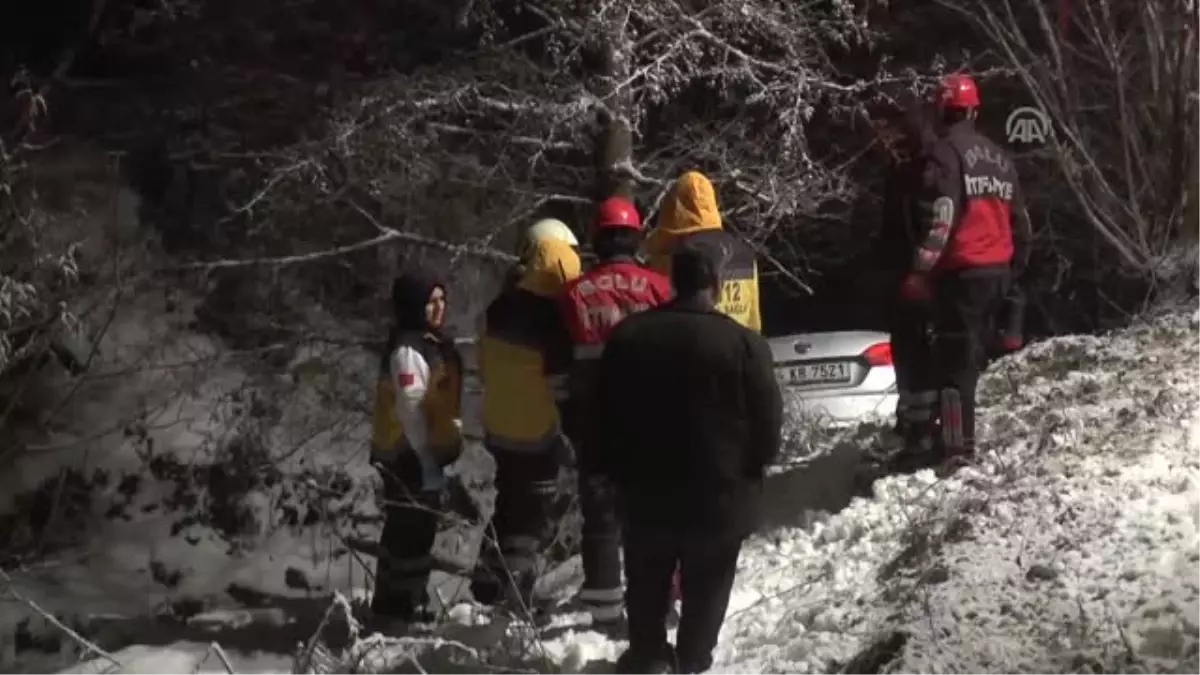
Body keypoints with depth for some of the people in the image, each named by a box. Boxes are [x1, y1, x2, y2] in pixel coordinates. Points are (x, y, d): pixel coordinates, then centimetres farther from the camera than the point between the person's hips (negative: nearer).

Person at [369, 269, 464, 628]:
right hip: (409, 456, -10)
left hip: (423, 452, 10)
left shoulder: (433, 343, 11)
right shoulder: (408, 349, -21)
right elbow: (410, 409, -23)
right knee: (409, 535, -4)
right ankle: (395, 609, 4)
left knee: (419, 533, 19)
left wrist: (447, 445, 20)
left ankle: (410, 604, 30)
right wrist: (429, 464, -21)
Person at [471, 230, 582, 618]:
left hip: (499, 430, 7)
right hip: (537, 437, -7)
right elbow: (562, 389, -20)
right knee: (533, 520, 3)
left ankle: (487, 589, 27)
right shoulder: (553, 319, -21)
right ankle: (513, 602, 3)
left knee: (509, 508, 22)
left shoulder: (500, 309, 2)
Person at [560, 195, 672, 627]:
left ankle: (605, 606, 6)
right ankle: (659, 598, 11)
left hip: (594, 420, 1)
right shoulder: (657, 287, -6)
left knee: (600, 511, 7)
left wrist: (572, 421, 13)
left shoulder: (574, 293, 0)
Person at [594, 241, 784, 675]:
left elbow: (605, 416, 3)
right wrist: (750, 468, 8)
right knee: (704, 591, 11)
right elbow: (768, 424, -11)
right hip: (719, 497, -3)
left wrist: (615, 471, 15)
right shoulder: (744, 344, -15)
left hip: (645, 492, 3)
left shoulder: (627, 336, -3)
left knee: (647, 588, 21)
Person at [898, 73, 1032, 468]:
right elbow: (1018, 218, 20)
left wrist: (921, 270, -17)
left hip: (962, 271, -8)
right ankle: (960, 437, 22)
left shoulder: (946, 151, -9)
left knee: (954, 359, -7)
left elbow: (940, 217, -19)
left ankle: (956, 446, -12)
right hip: (998, 271, 8)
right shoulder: (999, 157, 17)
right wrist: (1016, 266, 27)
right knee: (972, 356, 16)